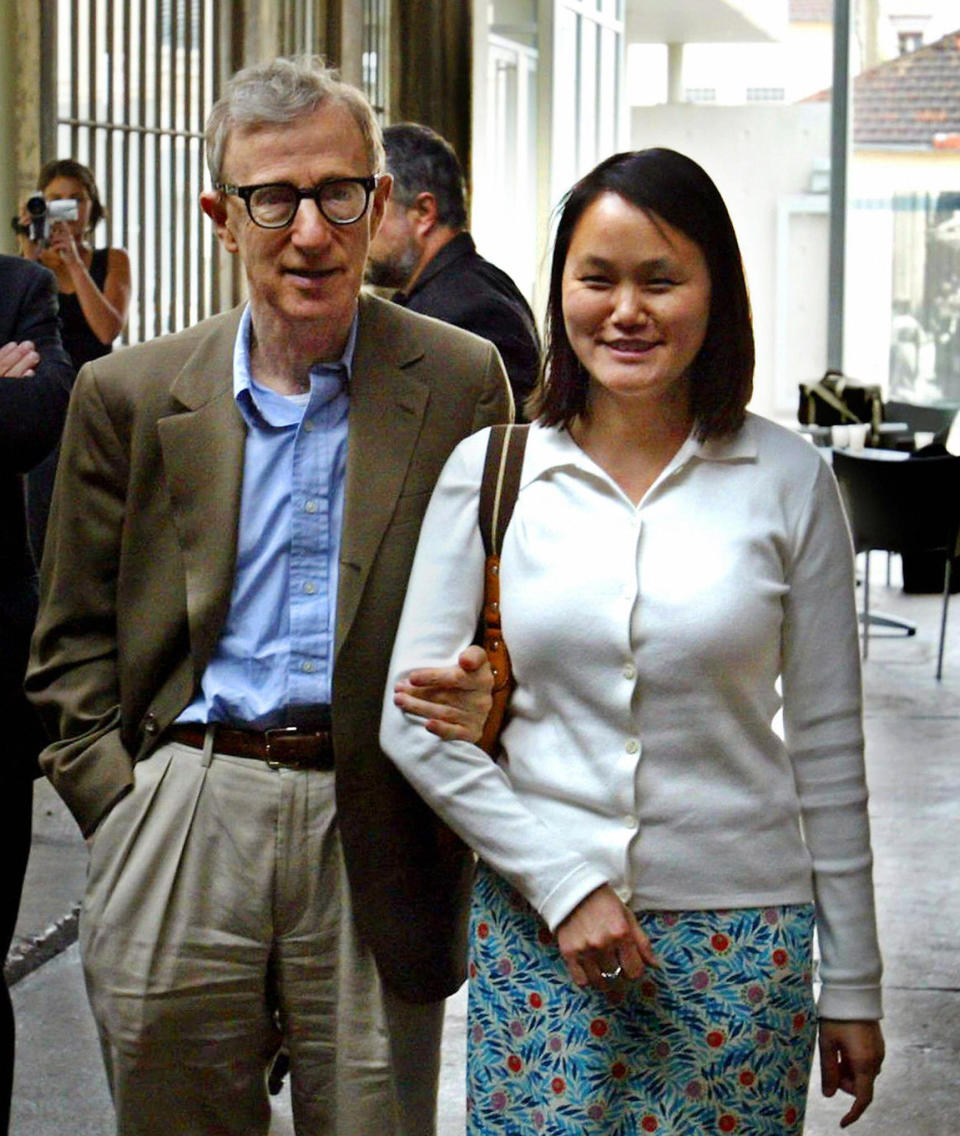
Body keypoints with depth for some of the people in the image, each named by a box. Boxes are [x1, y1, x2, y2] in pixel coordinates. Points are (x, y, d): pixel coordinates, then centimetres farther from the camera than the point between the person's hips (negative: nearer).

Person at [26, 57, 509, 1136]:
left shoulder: (459, 381, 2)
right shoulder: (128, 393, 5)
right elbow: (73, 637, 9)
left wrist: (485, 693, -11)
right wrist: (121, 804, -2)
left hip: (372, 841, -1)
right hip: (180, 807, 1)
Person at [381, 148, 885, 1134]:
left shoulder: (788, 480, -1)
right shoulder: (487, 469, -1)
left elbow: (826, 744, 4)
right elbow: (412, 720, 1)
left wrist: (853, 985, 6)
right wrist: (562, 881, -8)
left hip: (739, 936, 0)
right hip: (535, 925, 0)